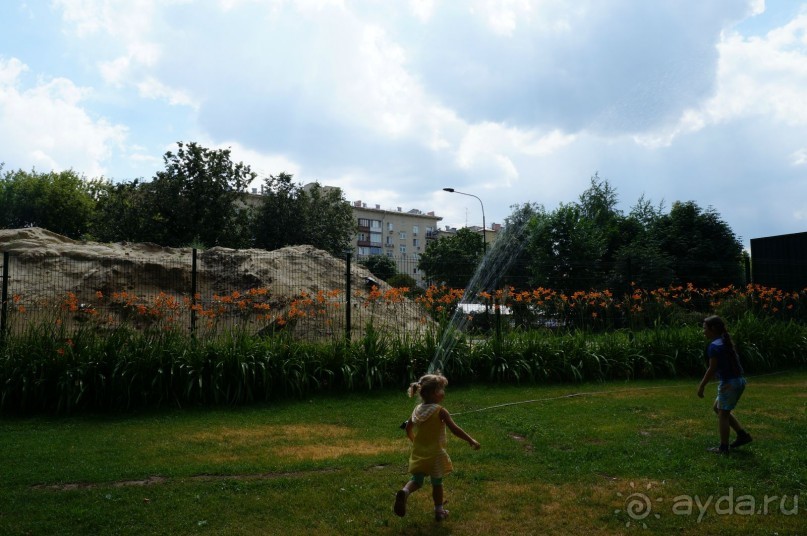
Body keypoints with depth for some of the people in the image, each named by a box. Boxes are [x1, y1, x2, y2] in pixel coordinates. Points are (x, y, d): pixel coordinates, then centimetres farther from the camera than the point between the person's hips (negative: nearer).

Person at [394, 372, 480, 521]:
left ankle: (404, 492, -13)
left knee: (417, 481, 15)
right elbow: (455, 429, -19)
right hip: (435, 454, -5)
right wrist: (471, 440, -9)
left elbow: (408, 428, 12)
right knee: (437, 483, 13)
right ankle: (439, 511, 25)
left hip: (418, 453, 5)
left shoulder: (417, 409, 0)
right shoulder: (440, 411, -18)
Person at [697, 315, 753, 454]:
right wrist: (704, 382, 20)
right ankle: (743, 435, 22)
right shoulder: (725, 342, 11)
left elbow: (712, 369, -17)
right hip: (738, 380, 9)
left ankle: (723, 448, 11)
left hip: (729, 383, -9)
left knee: (723, 414, 3)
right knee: (718, 408, 21)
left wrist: (702, 386, -9)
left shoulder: (715, 346, -17)